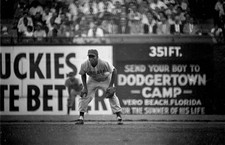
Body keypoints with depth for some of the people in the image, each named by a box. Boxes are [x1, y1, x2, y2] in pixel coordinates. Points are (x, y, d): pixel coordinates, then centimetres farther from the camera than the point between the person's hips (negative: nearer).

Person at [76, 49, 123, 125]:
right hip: (93, 80, 2)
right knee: (84, 96, -8)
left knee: (112, 96, -12)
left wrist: (110, 86, -23)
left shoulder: (104, 64, -37)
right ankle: (81, 118, 1)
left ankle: (119, 117, -4)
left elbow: (114, 71, -22)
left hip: (106, 80, -2)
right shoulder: (84, 65, -29)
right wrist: (85, 87, -15)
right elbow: (83, 75, -7)